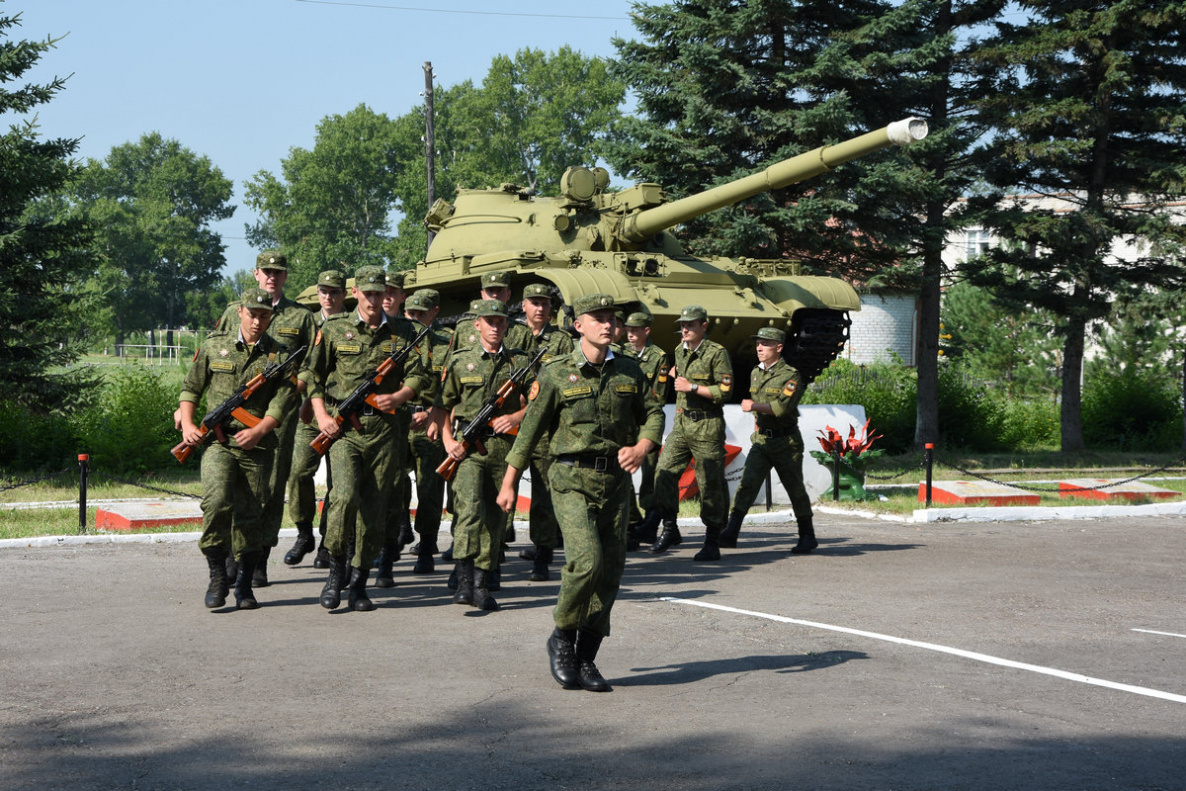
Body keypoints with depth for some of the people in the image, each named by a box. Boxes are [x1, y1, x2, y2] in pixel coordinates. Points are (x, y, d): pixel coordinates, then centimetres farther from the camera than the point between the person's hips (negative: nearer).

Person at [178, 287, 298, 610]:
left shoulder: (279, 356, 6)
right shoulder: (214, 346, 8)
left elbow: (284, 401, -1)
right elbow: (190, 387, 15)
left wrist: (258, 431, -14)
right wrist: (187, 424, 2)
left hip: (257, 444, 1)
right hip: (218, 440, -1)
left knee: (250, 514, 2)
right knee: (217, 502, -20)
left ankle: (245, 584, 17)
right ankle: (218, 574, -5)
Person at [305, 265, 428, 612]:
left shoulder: (398, 335, 12)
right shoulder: (334, 330, 6)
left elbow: (416, 376, 10)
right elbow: (314, 376, 8)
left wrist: (398, 396, -10)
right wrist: (322, 415, -4)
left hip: (382, 430, 2)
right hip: (343, 428, -2)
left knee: (375, 508, 2)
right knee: (346, 496, -21)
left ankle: (359, 582, 14)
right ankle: (336, 567, -1)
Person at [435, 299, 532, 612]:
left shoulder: (520, 362, 11)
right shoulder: (460, 361, 8)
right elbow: (443, 405, 12)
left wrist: (515, 417, -8)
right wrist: (448, 439, -1)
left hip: (505, 448, 2)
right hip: (468, 446, -2)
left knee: (495, 517, 4)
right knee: (470, 507, -19)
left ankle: (482, 585, 12)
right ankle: (464, 579, -21)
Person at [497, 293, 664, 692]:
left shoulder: (629, 371, 9)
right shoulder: (556, 374, -2)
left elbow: (654, 413, 15)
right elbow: (530, 429, 3)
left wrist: (641, 447, -7)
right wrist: (509, 483, 6)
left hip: (615, 480, 4)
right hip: (572, 480, -4)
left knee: (610, 570, 3)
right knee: (586, 561, -20)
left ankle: (585, 659, 14)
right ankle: (562, 638, 4)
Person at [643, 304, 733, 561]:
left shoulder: (717, 353, -10)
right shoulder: (679, 351, 11)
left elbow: (724, 391, -15)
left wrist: (692, 387, -16)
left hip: (707, 426, -6)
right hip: (681, 423, 6)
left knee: (710, 482, -2)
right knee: (665, 472, -6)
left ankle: (712, 541, 6)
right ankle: (670, 529, 6)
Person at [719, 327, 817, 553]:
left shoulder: (791, 376, -10)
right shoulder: (755, 374, 12)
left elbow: (783, 406, -23)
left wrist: (755, 406, -19)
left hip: (786, 441, -5)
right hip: (760, 441, 5)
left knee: (795, 489, 5)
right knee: (747, 484, -12)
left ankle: (807, 537, 20)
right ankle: (730, 533, -20)